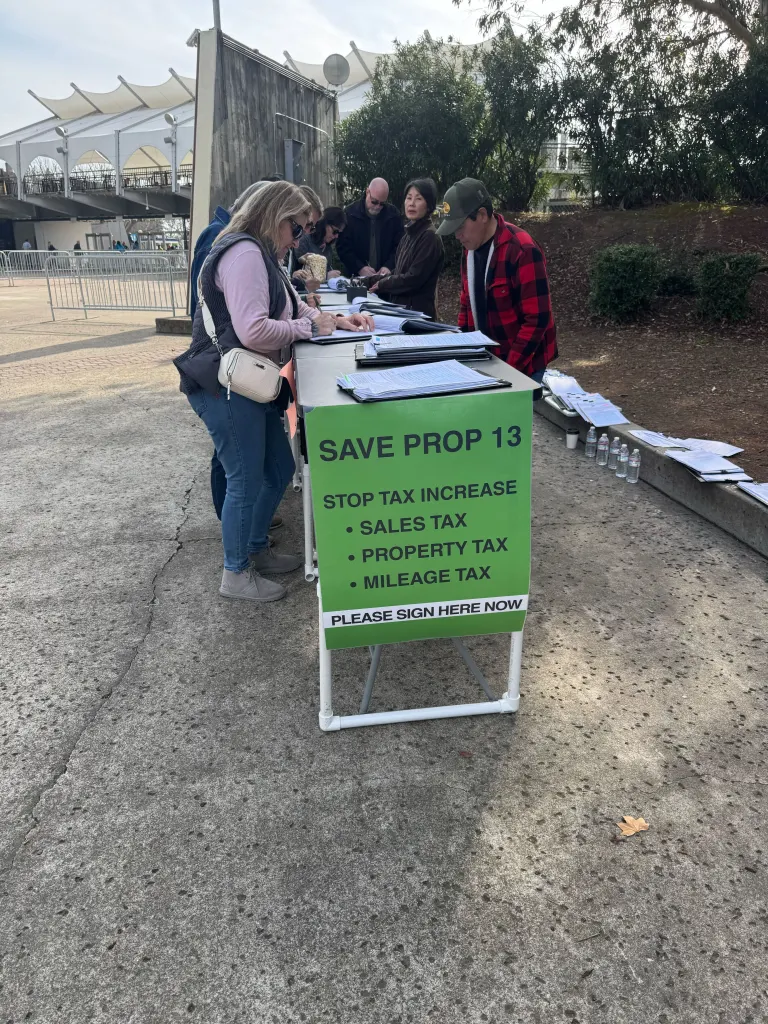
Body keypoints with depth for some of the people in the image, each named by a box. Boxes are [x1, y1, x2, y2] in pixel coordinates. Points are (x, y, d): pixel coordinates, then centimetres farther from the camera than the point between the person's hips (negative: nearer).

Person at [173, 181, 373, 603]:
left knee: (279, 470, 18)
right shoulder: (244, 254, -17)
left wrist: (336, 320, 7)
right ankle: (236, 574, 15)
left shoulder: (262, 256, 17)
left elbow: (294, 308, 24)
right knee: (246, 481, -1)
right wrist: (310, 326, -14)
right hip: (225, 387, -11)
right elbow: (254, 331, -27)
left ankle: (255, 548, 36)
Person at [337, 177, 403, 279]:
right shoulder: (350, 213, 0)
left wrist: (389, 266, -9)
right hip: (356, 277, -1)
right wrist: (360, 268, -14)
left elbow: (399, 246, 8)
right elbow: (343, 247, -1)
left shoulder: (393, 214, 5)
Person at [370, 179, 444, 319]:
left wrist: (382, 284, -8)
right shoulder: (409, 234, 12)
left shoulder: (429, 237, -14)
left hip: (417, 311, -8)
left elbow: (413, 279, -20)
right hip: (401, 308, 8)